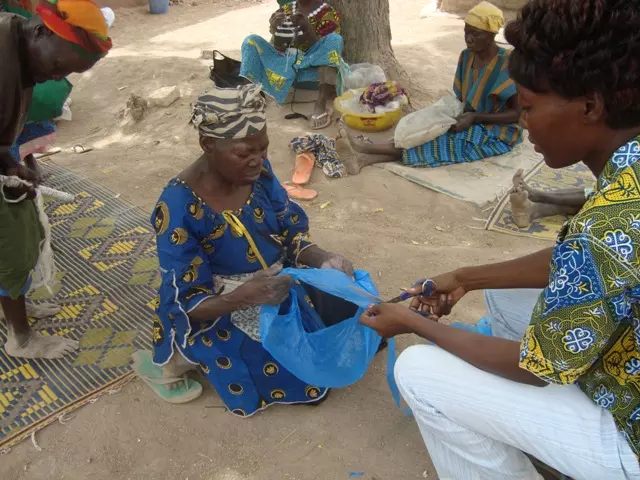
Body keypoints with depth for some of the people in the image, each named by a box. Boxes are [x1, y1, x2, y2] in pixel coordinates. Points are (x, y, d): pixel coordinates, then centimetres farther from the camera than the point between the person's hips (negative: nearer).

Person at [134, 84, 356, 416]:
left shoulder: (257, 170, -11)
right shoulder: (178, 208, -27)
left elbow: (291, 234, -2)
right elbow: (187, 304, -22)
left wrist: (323, 260, -23)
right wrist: (245, 296, -40)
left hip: (281, 284, 7)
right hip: (224, 310, -6)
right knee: (308, 375, -14)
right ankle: (176, 359, 2)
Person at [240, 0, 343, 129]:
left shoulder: (328, 12, 1)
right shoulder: (285, 10, 12)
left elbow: (322, 48, -10)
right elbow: (276, 49, 7)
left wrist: (308, 28, -26)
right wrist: (275, 30, -14)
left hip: (313, 69, -3)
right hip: (286, 66, 3)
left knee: (334, 39, -28)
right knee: (251, 41, -10)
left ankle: (322, 103, -39)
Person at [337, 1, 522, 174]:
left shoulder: (508, 63, -18)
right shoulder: (466, 56, 2)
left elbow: (519, 113, -17)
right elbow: (461, 99, 9)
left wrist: (475, 117, -26)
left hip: (499, 133, -6)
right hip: (472, 125, 6)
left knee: (444, 142, -28)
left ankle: (367, 147, -37)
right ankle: (365, 158, -41)